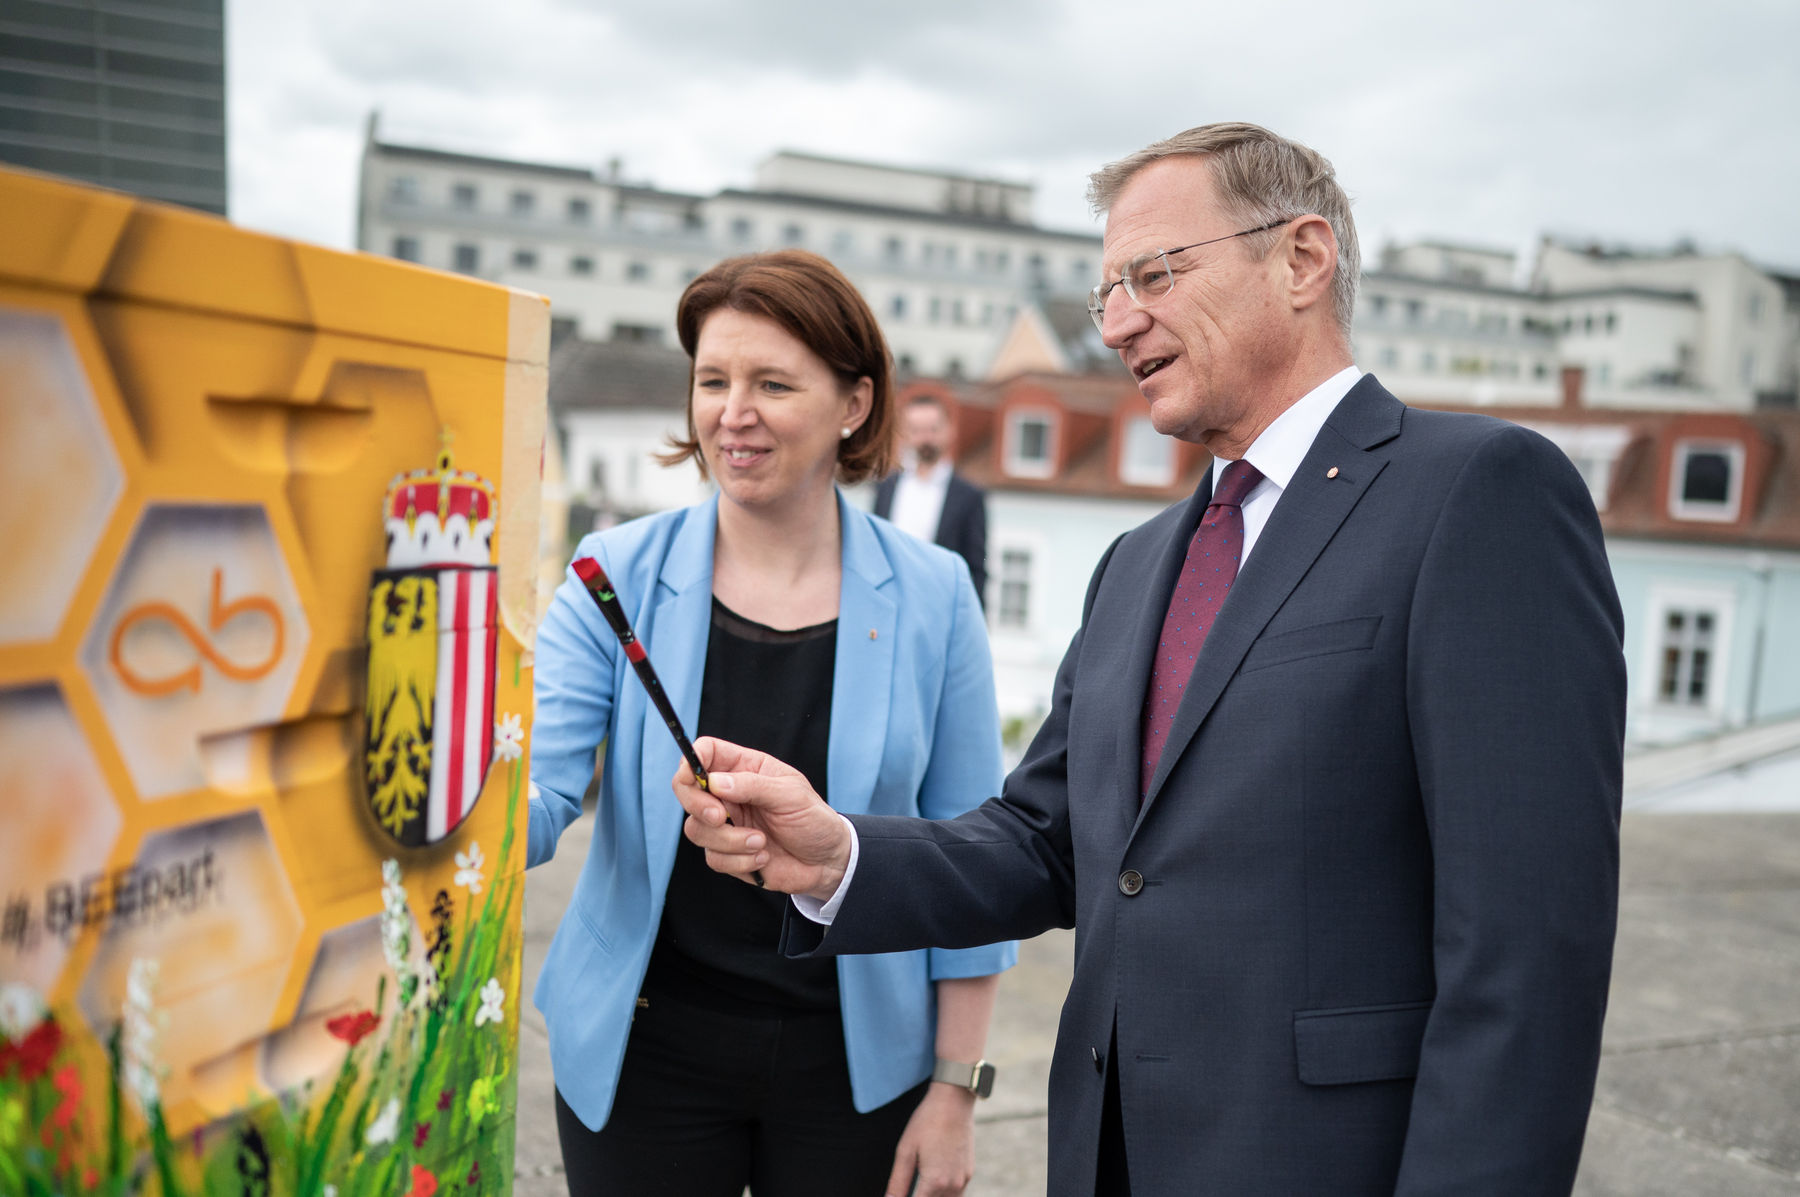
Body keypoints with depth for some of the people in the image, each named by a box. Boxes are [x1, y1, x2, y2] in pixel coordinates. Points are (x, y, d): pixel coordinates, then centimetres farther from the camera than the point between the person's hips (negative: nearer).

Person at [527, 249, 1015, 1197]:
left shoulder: (930, 596, -7)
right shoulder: (620, 576, -6)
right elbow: (532, 799, -13)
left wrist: (957, 1087, -2)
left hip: (853, 1062, 0)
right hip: (645, 1050, 1)